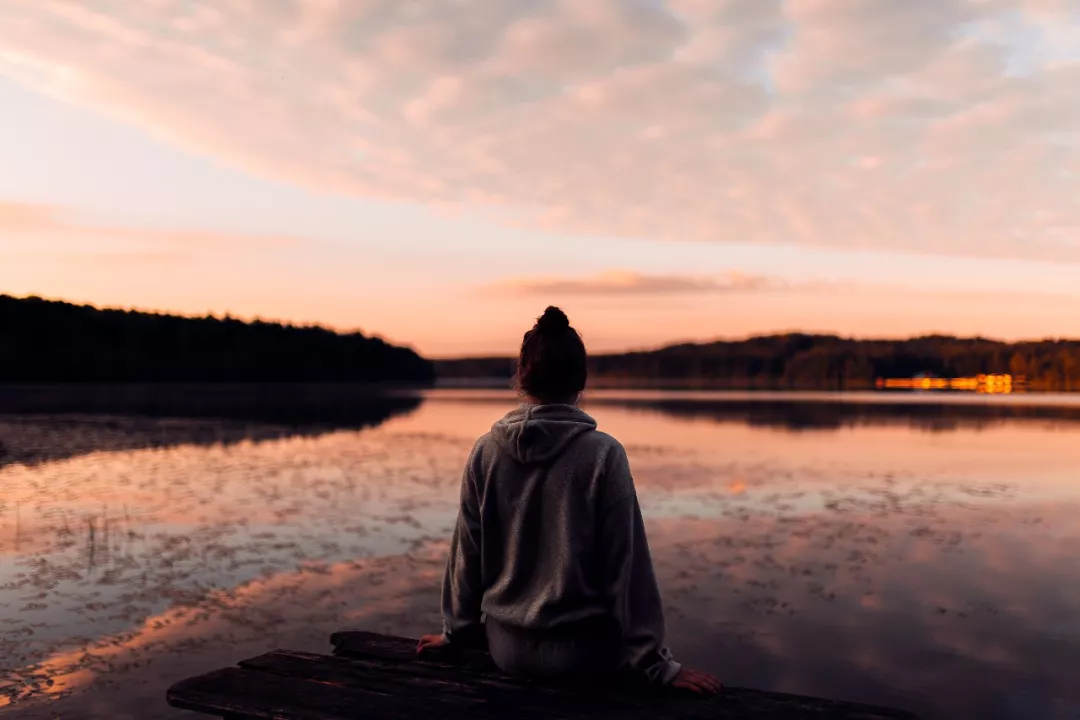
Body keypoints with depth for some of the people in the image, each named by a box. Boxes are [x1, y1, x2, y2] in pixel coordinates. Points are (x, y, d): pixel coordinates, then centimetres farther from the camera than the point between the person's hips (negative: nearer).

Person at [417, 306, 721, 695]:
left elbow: (466, 551, 1)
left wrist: (455, 630, 15)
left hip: (507, 648, 3)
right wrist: (654, 664, -6)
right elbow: (626, 564, -13)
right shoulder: (603, 453, -15)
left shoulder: (486, 451, -6)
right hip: (581, 650, -3)